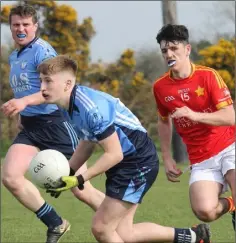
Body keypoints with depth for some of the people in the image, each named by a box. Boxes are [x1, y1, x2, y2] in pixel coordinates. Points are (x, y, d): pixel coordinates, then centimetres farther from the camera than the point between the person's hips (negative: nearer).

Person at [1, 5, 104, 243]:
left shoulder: (41, 50, -12)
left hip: (55, 124, -8)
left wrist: (24, 101, -39)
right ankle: (56, 224, 1)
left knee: (82, 190, -3)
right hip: (29, 127, 8)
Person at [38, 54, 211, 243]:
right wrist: (65, 174, 6)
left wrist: (79, 180, -23)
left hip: (139, 162, -10)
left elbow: (114, 154, -25)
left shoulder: (91, 108, -28)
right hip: (124, 163, 10)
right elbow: (87, 143, 16)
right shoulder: (73, 104, 1)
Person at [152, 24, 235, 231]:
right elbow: (164, 121, 19)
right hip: (200, 160, 3)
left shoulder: (208, 76, -9)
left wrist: (195, 115, -28)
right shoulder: (160, 87, 1)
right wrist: (167, 158, 14)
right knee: (204, 211, -20)